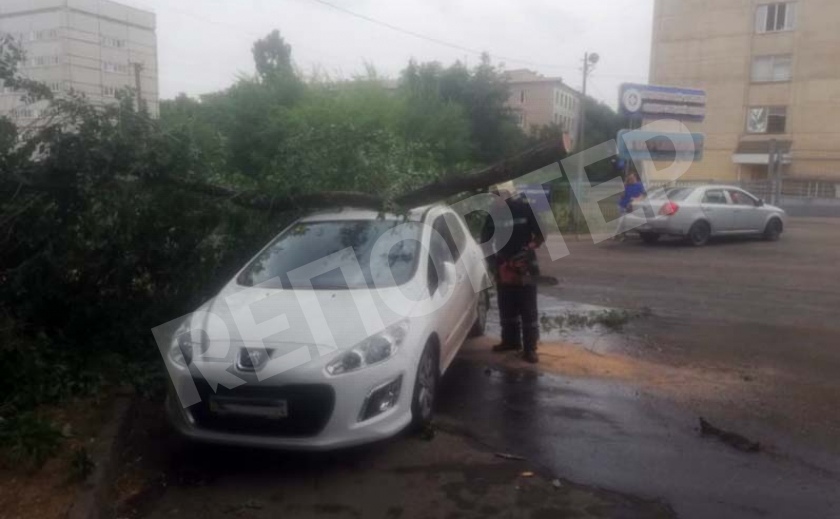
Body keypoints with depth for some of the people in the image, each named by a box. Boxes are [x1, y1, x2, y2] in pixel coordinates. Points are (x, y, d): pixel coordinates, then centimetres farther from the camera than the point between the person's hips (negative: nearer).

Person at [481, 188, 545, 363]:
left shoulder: (526, 208, -8)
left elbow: (541, 234, -2)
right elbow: (486, 241, 8)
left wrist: (531, 247, -19)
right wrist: (493, 264, -3)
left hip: (525, 266, -3)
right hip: (504, 267, 4)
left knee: (528, 309, -2)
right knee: (506, 307, 12)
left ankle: (530, 348, 2)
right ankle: (510, 340, 28)